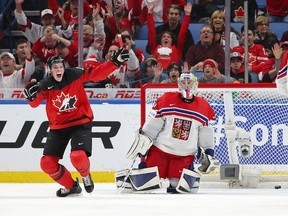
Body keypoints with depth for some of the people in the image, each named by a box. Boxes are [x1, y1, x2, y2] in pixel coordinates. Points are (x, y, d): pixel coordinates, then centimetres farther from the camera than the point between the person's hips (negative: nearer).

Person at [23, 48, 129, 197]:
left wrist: (115, 62, -20)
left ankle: (86, 175, 11)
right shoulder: (45, 85, -7)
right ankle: (71, 186, 17)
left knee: (78, 156, -26)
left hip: (80, 123, -3)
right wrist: (31, 95, -38)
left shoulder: (75, 75, -10)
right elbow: (34, 103, -16)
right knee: (47, 163, -5)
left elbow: (98, 73, -9)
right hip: (58, 127, 3)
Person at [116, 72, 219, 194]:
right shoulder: (166, 100, -1)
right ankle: (124, 178, 17)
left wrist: (208, 154, 4)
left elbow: (206, 133, 10)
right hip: (159, 150, -1)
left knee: (179, 184, -19)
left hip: (185, 155, 1)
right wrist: (142, 141, -5)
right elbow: (152, 123, 1)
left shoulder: (204, 107, 5)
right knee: (146, 182, -15)